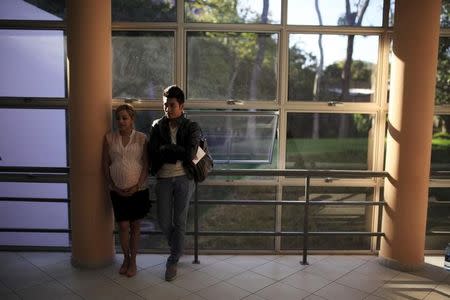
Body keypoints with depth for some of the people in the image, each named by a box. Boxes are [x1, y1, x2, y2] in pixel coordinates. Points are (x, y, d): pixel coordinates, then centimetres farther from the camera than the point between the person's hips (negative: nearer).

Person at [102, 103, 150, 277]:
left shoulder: (141, 138, -3)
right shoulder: (109, 138, 1)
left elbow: (146, 165, -4)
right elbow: (105, 165, 3)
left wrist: (137, 186, -12)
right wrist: (113, 186, -5)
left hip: (138, 190, -1)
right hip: (117, 190, 1)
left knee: (135, 226, 8)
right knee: (123, 226, 4)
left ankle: (133, 260, 23)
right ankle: (126, 258, 26)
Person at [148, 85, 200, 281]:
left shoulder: (191, 127, -3)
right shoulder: (157, 126, 4)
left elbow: (190, 153, -17)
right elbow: (152, 153, -8)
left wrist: (166, 149, -13)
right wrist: (179, 153, -15)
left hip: (184, 178, -2)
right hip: (163, 179, 2)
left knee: (179, 221, 5)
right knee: (164, 222, 8)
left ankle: (173, 261, 20)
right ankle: (178, 248, 37)